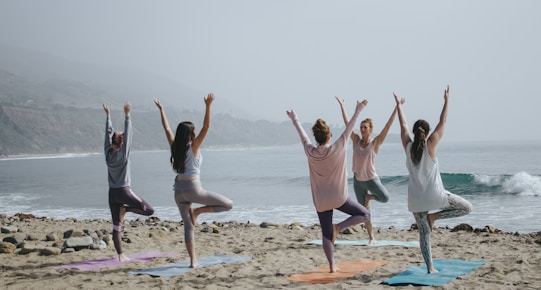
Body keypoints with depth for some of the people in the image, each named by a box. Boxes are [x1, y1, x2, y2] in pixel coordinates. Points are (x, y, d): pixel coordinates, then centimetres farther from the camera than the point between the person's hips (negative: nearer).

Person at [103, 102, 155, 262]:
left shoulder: (108, 153, 2)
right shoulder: (123, 153, -11)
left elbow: (108, 133, 9)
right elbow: (128, 134, -15)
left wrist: (108, 115, 14)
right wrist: (127, 115, -16)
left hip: (112, 192, 6)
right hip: (124, 190, -6)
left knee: (116, 226, 5)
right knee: (149, 210, 3)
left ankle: (120, 255, 3)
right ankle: (125, 209, -9)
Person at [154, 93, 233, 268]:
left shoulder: (175, 147, 6)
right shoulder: (193, 147, -7)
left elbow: (167, 129, 16)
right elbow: (206, 127, -14)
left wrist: (161, 110, 22)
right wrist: (208, 106, -18)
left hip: (179, 190, 6)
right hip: (193, 188, -6)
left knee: (188, 226, 10)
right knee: (228, 204, 1)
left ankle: (193, 261, 7)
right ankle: (197, 211, -3)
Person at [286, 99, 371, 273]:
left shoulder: (310, 152, -6)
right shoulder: (336, 149, -14)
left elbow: (302, 134, 10)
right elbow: (349, 129, -6)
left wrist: (294, 120, 25)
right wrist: (357, 111, 3)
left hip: (320, 201, 4)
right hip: (338, 197, -3)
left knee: (326, 234, 10)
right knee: (364, 215, 11)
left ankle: (332, 266, 7)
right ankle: (338, 227, -5)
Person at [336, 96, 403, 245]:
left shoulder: (375, 142, -9)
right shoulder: (356, 140, -1)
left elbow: (388, 125, -16)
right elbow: (347, 122, 3)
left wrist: (397, 107, -20)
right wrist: (341, 105, 6)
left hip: (372, 178, -3)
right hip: (358, 180, 3)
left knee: (385, 198, -27)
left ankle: (369, 196, 6)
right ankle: (371, 237, 18)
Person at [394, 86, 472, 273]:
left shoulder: (408, 146, -1)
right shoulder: (430, 145, -8)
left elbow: (403, 126, 13)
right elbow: (442, 123, -2)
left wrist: (399, 106, 23)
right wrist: (446, 101, 6)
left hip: (416, 198, 4)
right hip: (434, 195, -4)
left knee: (424, 233, 9)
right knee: (467, 207, 12)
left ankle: (430, 268, 3)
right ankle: (434, 215, 0)